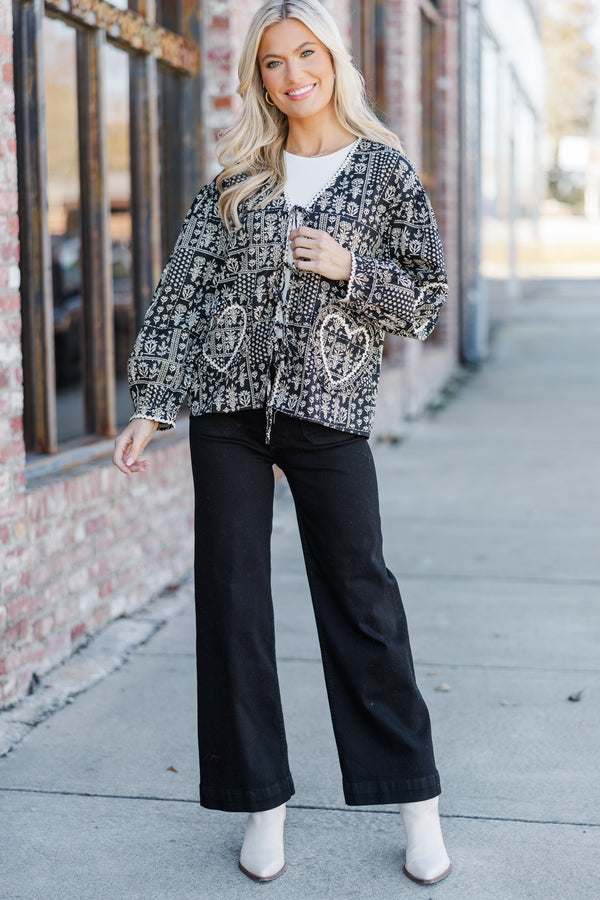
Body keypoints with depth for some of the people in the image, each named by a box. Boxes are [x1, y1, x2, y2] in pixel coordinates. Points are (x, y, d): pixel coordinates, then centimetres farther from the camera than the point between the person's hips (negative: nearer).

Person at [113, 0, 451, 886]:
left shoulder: (385, 171, 4)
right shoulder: (238, 176, 9)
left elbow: (427, 298, 6)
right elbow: (182, 288, 6)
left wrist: (349, 269, -11)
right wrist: (151, 403, -1)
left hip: (328, 412, -2)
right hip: (227, 409, 2)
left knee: (361, 598, 0)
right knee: (232, 599, 4)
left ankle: (417, 806, 12)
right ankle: (263, 806, 16)